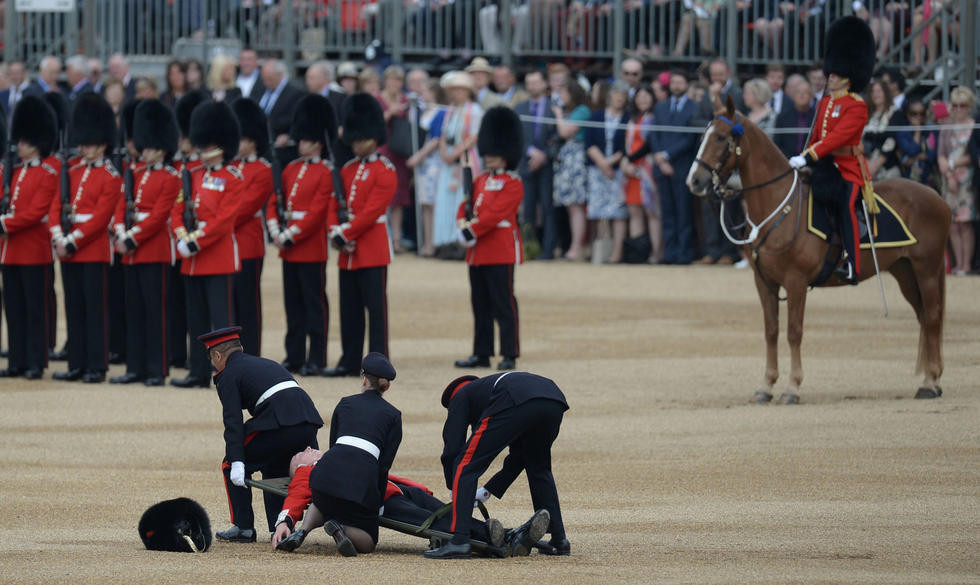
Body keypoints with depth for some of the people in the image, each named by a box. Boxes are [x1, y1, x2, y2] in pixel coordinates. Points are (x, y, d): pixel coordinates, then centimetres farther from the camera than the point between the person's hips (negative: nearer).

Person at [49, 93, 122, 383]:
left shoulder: (111, 177, -6)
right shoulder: (72, 173, 13)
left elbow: (101, 216, -13)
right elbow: (56, 206, 8)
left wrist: (74, 241, -17)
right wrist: (58, 237, -8)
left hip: (94, 249, -6)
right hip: (69, 250, 6)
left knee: (95, 308, -4)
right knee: (74, 308, 8)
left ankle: (97, 367, -1)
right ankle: (77, 365, 13)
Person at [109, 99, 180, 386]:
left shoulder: (170, 179, -7)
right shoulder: (136, 174, 14)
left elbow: (158, 216, -14)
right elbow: (122, 205, 9)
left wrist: (133, 239, -16)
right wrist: (121, 233, -7)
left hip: (155, 252, -7)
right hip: (132, 253, 7)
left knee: (155, 311, -5)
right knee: (134, 311, 9)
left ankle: (157, 370, -2)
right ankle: (136, 368, 13)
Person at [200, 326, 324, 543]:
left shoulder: (228, 375, 10)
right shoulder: (266, 364, 33)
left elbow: (233, 422, -3)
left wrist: (236, 462, -10)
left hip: (279, 423, -7)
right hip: (309, 423, 7)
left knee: (231, 466, 12)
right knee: (274, 469, 29)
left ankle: (243, 527, 9)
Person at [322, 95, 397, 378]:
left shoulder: (385, 172, -7)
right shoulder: (347, 171, 15)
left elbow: (372, 210, -14)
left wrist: (346, 234, -15)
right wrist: (336, 232, -6)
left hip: (373, 248, -7)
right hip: (348, 251, 7)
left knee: (375, 306, -5)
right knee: (349, 309, 9)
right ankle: (350, 361, 15)